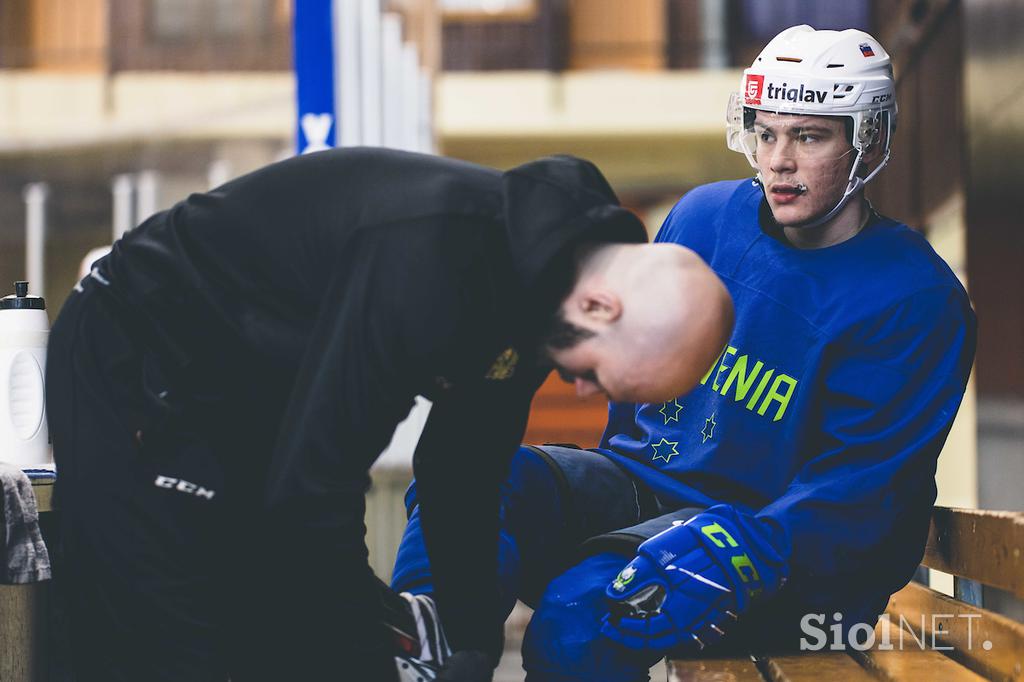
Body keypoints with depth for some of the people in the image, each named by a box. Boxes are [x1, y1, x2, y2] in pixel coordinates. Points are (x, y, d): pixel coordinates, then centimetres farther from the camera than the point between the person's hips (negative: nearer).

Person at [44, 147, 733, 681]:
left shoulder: (536, 281, -6)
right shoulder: (432, 263, -35)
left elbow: (465, 467, 5)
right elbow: (311, 488, -32)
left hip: (263, 404, 9)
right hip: (143, 382, -9)